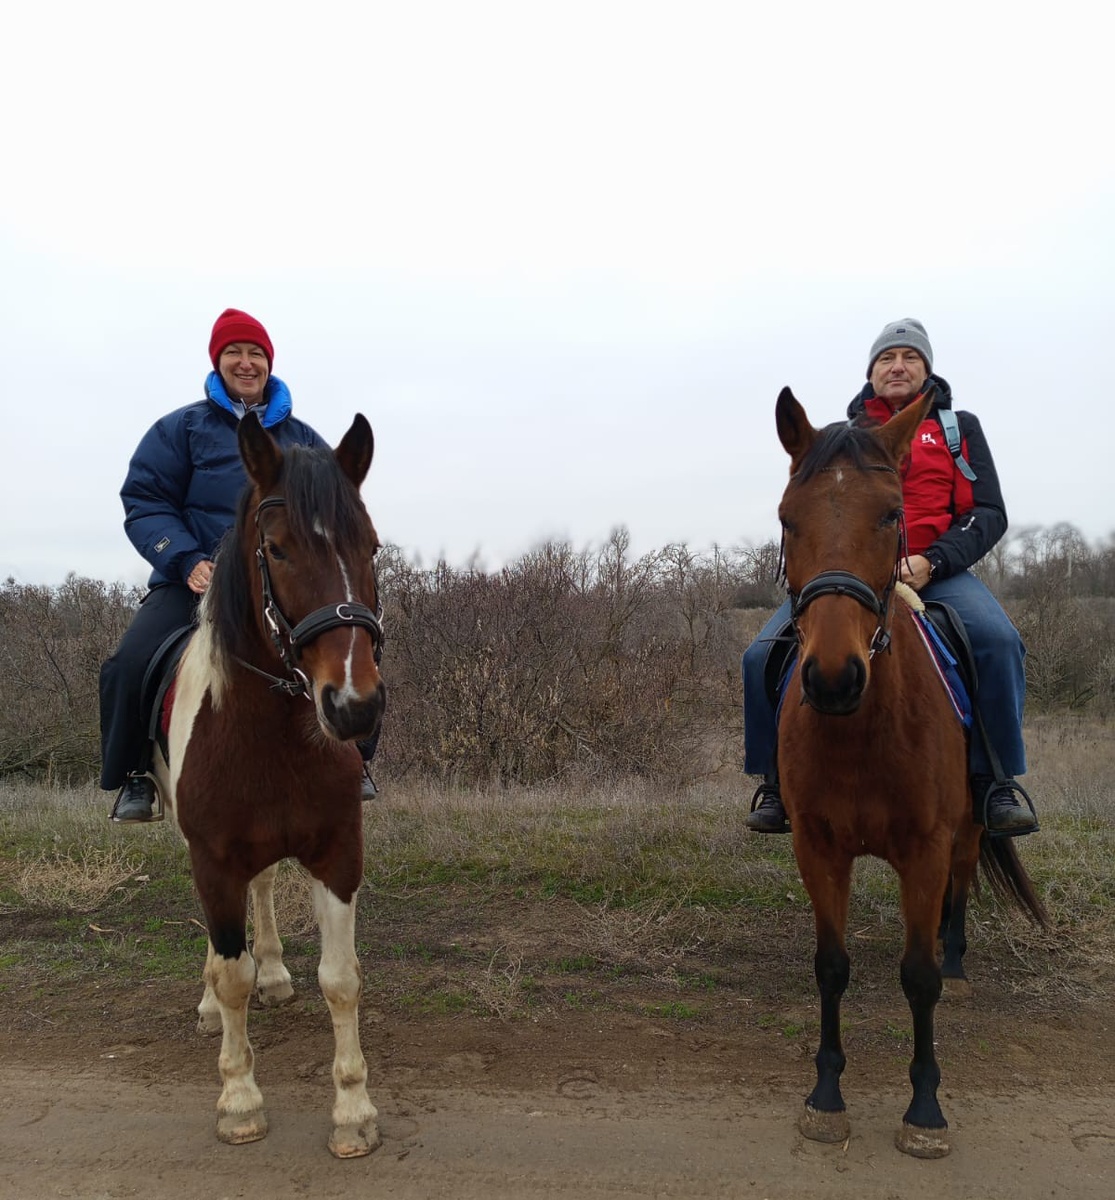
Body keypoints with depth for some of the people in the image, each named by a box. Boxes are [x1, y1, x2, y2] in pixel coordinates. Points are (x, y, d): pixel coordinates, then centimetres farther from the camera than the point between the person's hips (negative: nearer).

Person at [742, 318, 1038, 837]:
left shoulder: (959, 427, 16)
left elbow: (989, 513, 7)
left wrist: (931, 562, -12)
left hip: (935, 570, -1)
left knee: (998, 641, -31)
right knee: (762, 655, -19)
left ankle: (994, 781, -14)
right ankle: (776, 781, -1)